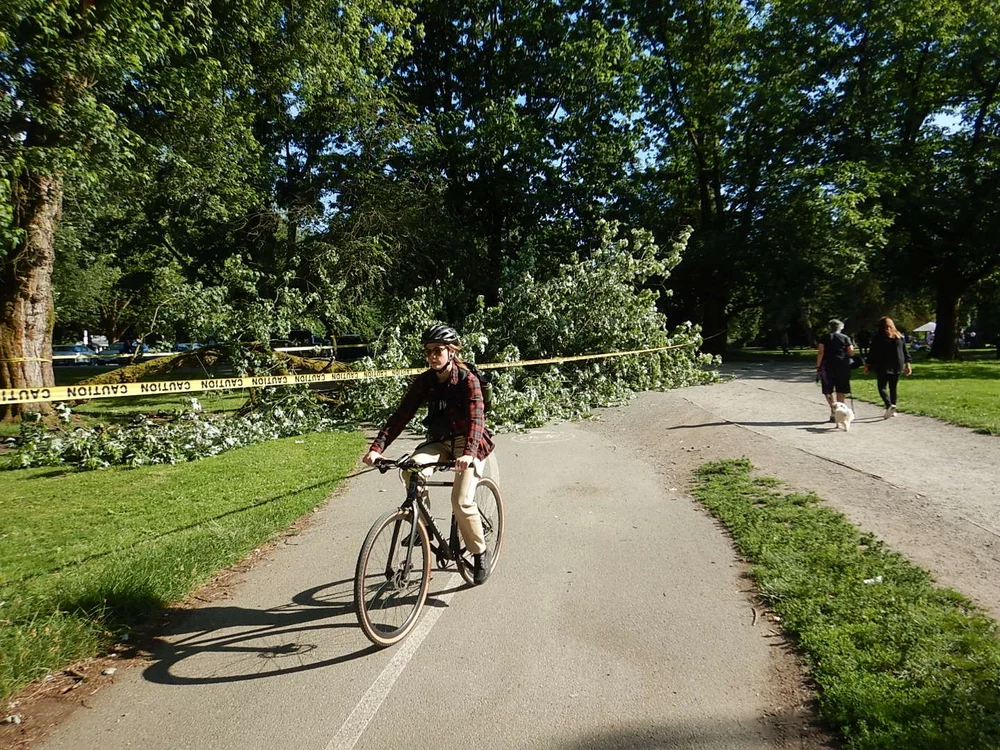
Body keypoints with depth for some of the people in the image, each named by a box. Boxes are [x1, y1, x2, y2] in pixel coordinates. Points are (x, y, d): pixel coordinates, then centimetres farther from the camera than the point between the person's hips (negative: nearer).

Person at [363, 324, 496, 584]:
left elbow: (476, 419, -29)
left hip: (469, 443, -4)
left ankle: (481, 553, 7)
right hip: (440, 441, 4)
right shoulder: (424, 381, -5)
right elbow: (401, 416, -11)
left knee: (461, 501, -19)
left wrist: (468, 453, -46)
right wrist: (377, 448, -24)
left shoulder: (467, 380, -17)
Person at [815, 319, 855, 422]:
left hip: (828, 366, -1)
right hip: (843, 366, 1)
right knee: (841, 390, 9)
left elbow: (820, 353, -6)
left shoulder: (825, 338, 2)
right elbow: (851, 353, 1)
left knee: (827, 390, 6)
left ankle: (833, 409, -8)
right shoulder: (845, 338, 4)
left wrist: (818, 366, -2)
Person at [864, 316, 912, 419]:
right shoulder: (899, 336, 6)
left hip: (882, 367, -5)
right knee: (893, 388, 13)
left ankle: (889, 405, -25)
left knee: (882, 387, -2)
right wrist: (907, 364, 13)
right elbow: (905, 351, 8)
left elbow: (872, 352, -6)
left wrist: (867, 366, -1)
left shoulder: (877, 338, -8)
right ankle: (892, 410, 17)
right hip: (897, 367, 5)